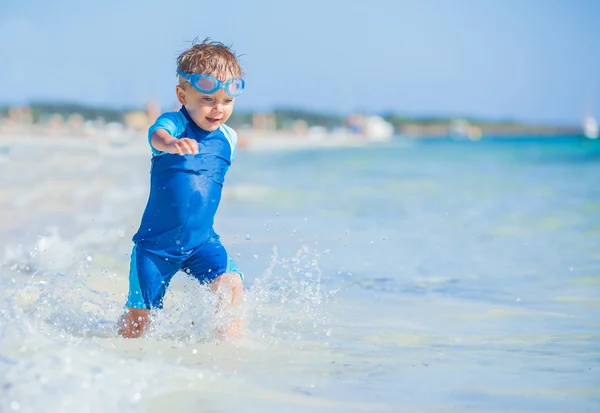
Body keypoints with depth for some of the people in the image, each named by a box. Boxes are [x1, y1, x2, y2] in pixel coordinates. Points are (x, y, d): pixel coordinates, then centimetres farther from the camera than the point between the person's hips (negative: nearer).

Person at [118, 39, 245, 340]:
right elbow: (157, 136, -38)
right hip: (156, 241, -3)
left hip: (202, 240, 3)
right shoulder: (173, 123, -12)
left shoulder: (228, 139, 4)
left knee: (231, 285, -22)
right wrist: (173, 144, -61)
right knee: (137, 315, 5)